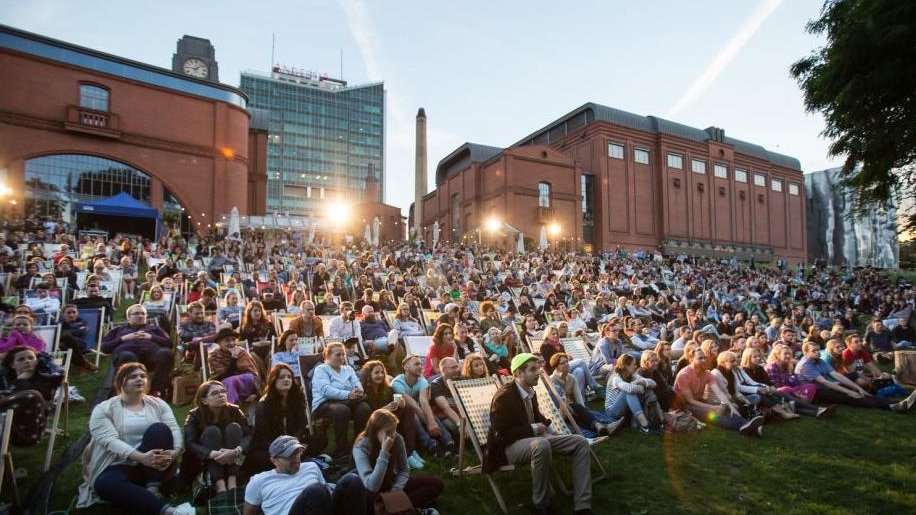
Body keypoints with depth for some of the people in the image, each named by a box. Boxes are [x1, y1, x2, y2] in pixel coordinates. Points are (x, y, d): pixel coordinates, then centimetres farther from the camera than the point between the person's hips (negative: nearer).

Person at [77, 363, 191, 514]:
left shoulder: (158, 404, 9)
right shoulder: (103, 409, 2)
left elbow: (175, 430, -4)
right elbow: (110, 441, -14)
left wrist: (175, 452, -28)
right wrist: (141, 457, -31)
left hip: (156, 466, 2)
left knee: (159, 429, -25)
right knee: (104, 483, -36)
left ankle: (152, 490, -28)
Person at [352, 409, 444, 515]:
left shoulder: (397, 439, -11)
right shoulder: (361, 447, -24)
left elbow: (404, 470, 0)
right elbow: (372, 486, -32)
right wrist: (384, 452, -36)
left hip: (393, 484, 5)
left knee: (437, 484, -10)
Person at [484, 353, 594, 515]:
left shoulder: (530, 392, 7)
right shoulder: (504, 396, -18)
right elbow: (502, 434, -22)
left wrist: (544, 425, 5)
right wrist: (534, 429, -16)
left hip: (534, 438, 9)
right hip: (509, 446, -9)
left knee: (580, 442, -6)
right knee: (541, 445, -41)